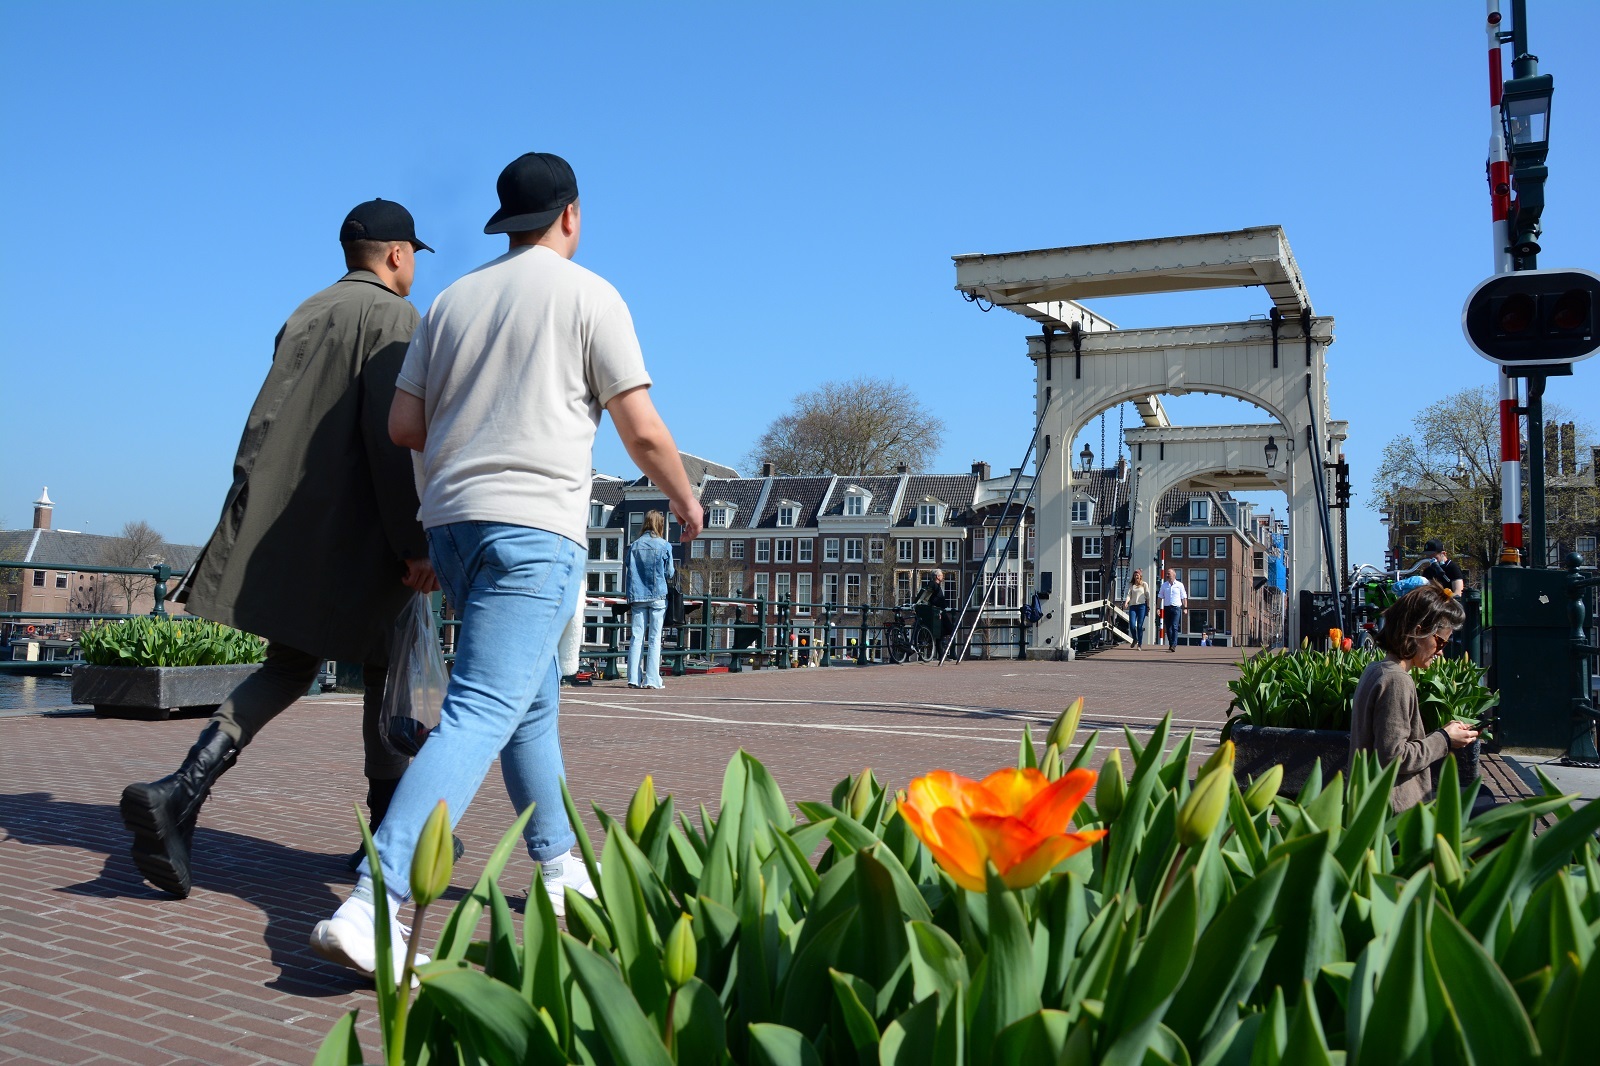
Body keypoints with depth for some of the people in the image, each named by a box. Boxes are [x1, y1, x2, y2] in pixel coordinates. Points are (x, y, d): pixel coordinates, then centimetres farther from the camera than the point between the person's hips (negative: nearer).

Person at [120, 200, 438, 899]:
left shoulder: (303, 316, 17)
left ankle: (182, 790, -8)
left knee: (291, 666, 11)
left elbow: (271, 427, 17)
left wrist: (258, 520, 20)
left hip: (283, 525, 7)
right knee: (386, 669, 7)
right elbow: (391, 437, -18)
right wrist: (417, 543, -17)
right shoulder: (391, 316, -7)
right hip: (354, 529, -7)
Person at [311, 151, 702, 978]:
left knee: (533, 701, 20)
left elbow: (403, 427, 11)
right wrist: (685, 503, 13)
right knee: (481, 715, -12)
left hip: (451, 521, 7)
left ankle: (561, 866, 31)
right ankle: (371, 905, -21)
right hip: (535, 525, -7)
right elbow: (642, 431, -4)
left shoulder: (452, 299, 14)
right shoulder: (588, 295, -1)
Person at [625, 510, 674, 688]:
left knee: (637, 637, 4)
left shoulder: (634, 545, 5)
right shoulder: (664, 546, -2)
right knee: (655, 638, 1)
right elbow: (669, 573, 2)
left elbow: (629, 573, 7)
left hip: (637, 596, 3)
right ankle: (652, 679, -1)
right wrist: (673, 573, 22)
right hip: (657, 596, -2)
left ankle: (634, 678, 1)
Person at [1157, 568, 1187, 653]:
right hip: (1166, 608, 3)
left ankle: (1174, 645, -22)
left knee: (1174, 627, -14)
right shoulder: (1164, 585, 11)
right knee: (1168, 627, 6)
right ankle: (1170, 644, 17)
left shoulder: (1179, 585, 5)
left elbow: (1184, 597, 7)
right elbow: (1160, 597, 13)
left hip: (1176, 608, -3)